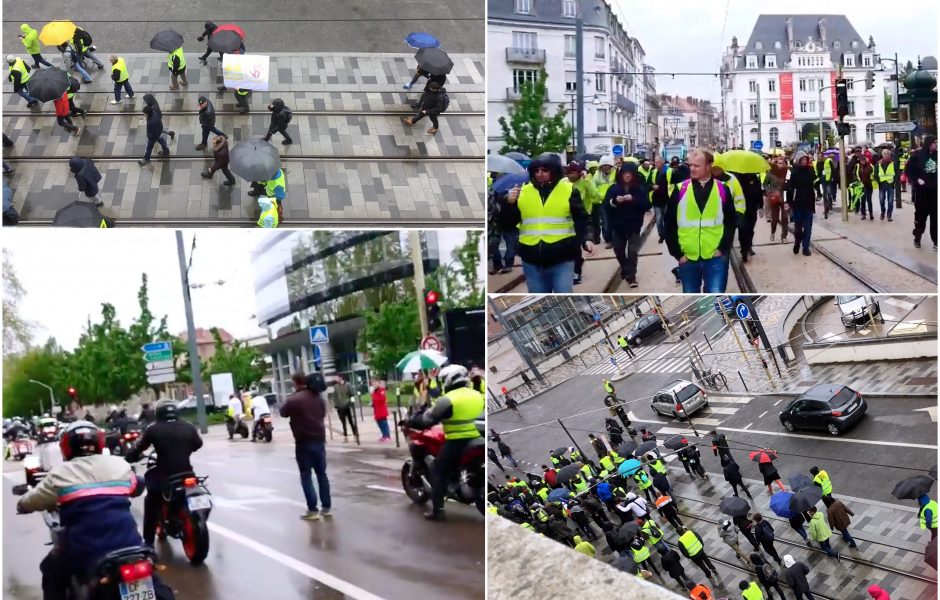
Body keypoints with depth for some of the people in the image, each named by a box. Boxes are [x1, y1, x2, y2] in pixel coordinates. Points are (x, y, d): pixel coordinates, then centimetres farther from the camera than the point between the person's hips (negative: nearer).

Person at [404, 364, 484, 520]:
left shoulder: (447, 400, -12)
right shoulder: (477, 395, 9)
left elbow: (428, 419, -10)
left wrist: (410, 422, 2)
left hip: (456, 443, -6)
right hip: (476, 440, 6)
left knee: (439, 472, 3)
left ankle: (437, 510, -2)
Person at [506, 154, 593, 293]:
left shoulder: (568, 190, 1)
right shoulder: (523, 191, 7)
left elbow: (581, 219, 2)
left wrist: (586, 239, -14)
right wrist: (510, 203, -7)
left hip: (562, 257, -3)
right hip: (532, 258, 3)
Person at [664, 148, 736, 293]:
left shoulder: (722, 189, 2)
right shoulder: (680, 190, 2)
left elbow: (731, 222, 5)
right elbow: (670, 225, 4)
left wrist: (722, 249, -4)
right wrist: (677, 253, -2)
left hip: (716, 258, -1)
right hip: (687, 259, 1)